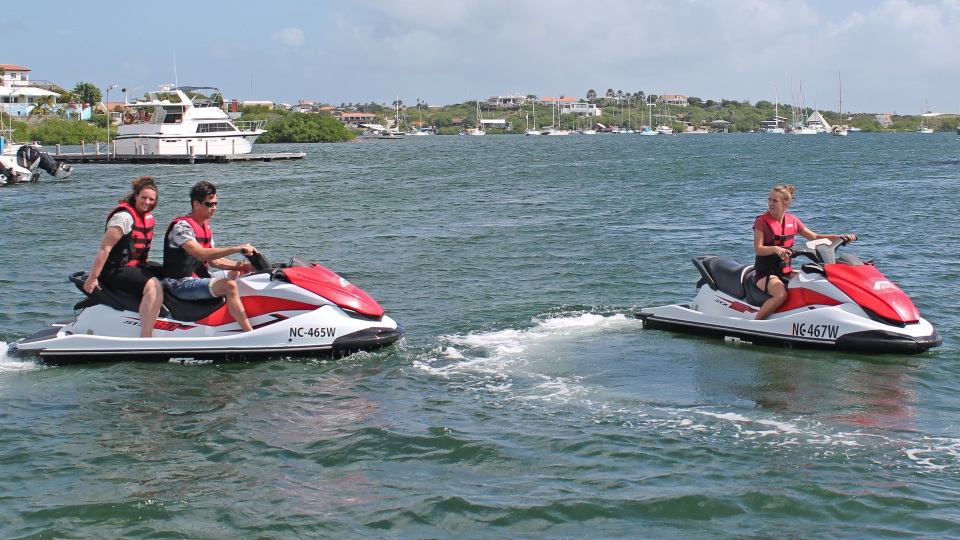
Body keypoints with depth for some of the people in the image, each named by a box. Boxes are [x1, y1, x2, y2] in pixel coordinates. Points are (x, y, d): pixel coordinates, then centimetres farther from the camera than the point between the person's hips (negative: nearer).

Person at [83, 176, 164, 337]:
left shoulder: (147, 216, 10)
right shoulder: (125, 216, -17)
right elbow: (104, 248, -19)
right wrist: (92, 278, -21)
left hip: (137, 266, 9)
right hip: (116, 270, -9)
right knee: (153, 286, -31)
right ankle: (145, 339, -41)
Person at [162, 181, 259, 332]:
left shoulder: (206, 227, 13)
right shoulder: (181, 226, -17)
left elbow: (214, 260, 13)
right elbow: (201, 254, -31)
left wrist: (242, 266, -1)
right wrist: (237, 249, -34)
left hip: (200, 278, 10)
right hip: (181, 284, -10)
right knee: (229, 286, -29)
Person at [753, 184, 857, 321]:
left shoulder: (792, 220, 9)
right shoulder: (762, 221, -7)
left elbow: (814, 237, 16)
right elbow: (758, 249, -16)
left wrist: (841, 237, 5)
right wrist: (775, 249, -36)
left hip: (786, 272, 6)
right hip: (765, 273, -6)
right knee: (781, 295, -35)